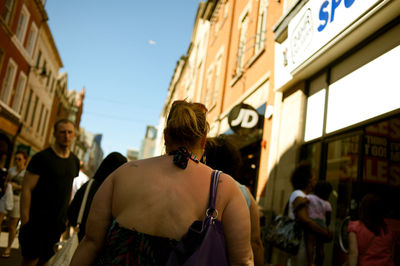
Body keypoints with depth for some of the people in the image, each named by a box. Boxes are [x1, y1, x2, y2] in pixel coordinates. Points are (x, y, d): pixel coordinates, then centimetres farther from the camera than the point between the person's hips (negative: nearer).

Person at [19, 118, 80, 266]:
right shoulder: (41, 158, -9)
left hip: (58, 223, 5)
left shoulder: (74, 161, 9)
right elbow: (27, 189, -11)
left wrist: (67, 215, 12)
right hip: (37, 221, -5)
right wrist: (25, 221, -15)